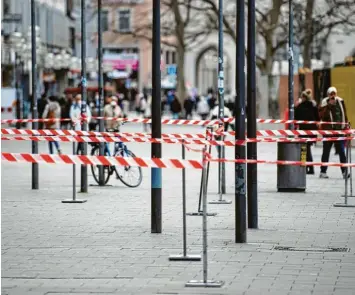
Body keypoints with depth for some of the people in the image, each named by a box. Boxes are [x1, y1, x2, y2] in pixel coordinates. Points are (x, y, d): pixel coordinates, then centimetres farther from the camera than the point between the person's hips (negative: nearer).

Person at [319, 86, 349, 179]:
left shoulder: (340, 101, 9)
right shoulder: (325, 103, -3)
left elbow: (344, 115, 16)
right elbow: (321, 115, -17)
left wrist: (345, 126, 11)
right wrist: (329, 105, -21)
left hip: (339, 130, 3)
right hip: (328, 130, -3)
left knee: (341, 152, -3)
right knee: (326, 151, 6)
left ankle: (344, 171, -5)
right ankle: (323, 172, 14)